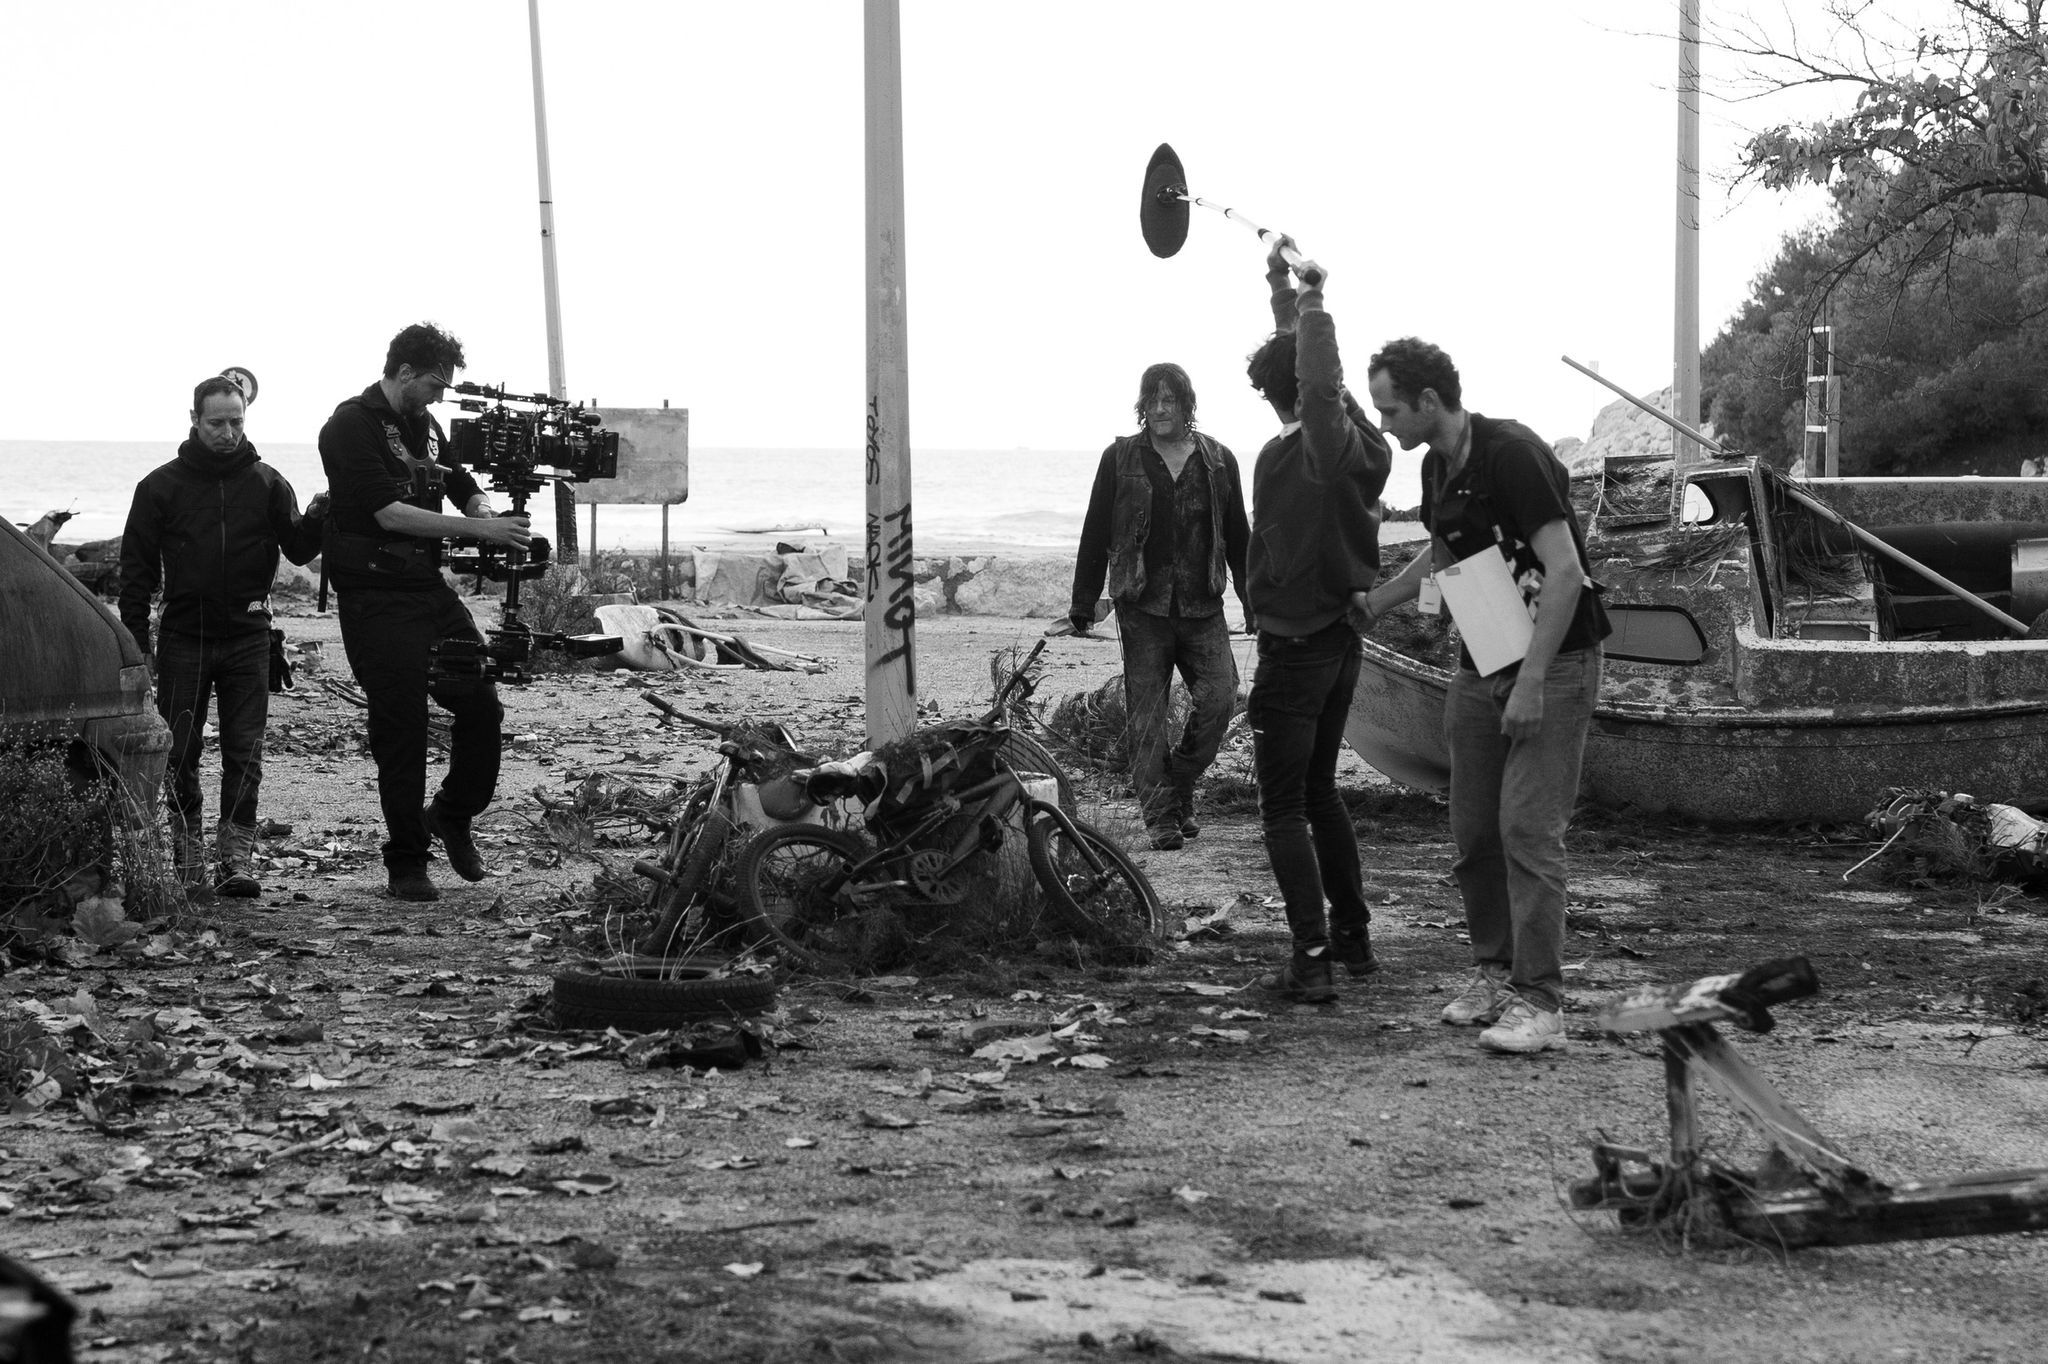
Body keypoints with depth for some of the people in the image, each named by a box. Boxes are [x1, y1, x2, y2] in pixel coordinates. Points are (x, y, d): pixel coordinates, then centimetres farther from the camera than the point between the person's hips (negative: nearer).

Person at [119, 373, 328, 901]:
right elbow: (137, 566, 4)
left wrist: (315, 520, -21)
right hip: (183, 637, 0)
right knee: (181, 753, 2)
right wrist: (136, 638, -2)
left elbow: (296, 549, 1)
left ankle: (236, 857, -3)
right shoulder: (162, 486, 2)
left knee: (244, 752, -4)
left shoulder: (266, 482, 4)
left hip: (247, 638, 0)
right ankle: (189, 857, 10)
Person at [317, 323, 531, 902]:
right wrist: (479, 528, -21)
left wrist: (488, 511, -3)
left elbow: (464, 489, 21)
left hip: (429, 587, 7)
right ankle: (406, 864, 6)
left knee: (482, 701, 1)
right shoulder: (351, 426, -11)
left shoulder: (425, 425, 14)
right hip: (377, 598, -7)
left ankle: (453, 816, 23)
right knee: (401, 729, -5)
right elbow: (388, 512, -20)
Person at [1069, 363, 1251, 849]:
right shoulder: (1121, 458, 3)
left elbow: (1238, 536, 13)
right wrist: (1083, 603, 3)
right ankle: (1161, 815, 4)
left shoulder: (1217, 460, 8)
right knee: (1147, 713, -2)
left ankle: (1179, 785, 14)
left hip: (1202, 606, 2)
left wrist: (1254, 602, 10)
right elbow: (1096, 533, 5)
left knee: (1218, 698, -9)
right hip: (1143, 607, -1)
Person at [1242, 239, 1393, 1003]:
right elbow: (1324, 389, 16)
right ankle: (1352, 936, 26)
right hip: (1342, 639, 8)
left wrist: (1308, 304, -29)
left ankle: (1312, 960, -9)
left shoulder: (1296, 456, -21)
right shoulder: (1360, 447, 1)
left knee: (1284, 809, -3)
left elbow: (1317, 390, -39)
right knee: (1319, 792, 21)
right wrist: (1290, 299, 20)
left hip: (1294, 648, -8)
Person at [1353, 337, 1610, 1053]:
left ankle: (1538, 1003, -12)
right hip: (1479, 664, 8)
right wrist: (1372, 604, 27)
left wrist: (1532, 682, -26)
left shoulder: (1513, 455, -20)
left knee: (1527, 826, -13)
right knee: (1473, 830, 9)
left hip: (1553, 663, -8)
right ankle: (1493, 972, 24)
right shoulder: (1438, 468, 8)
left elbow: (1564, 572, -24)